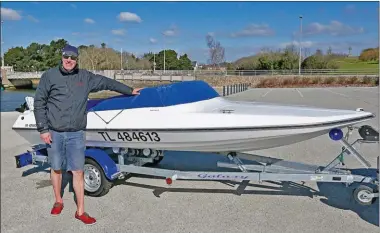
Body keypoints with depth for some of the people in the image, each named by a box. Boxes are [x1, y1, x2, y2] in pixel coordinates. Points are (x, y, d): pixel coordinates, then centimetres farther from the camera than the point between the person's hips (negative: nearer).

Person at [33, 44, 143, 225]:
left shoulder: (85, 77, 6)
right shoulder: (49, 76, 0)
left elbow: (106, 82, 17)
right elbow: (39, 103, 1)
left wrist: (130, 90, 22)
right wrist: (43, 129, -4)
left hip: (76, 134, 1)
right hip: (54, 133, 0)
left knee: (78, 171, 1)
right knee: (56, 168, 14)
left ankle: (80, 211, 12)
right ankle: (58, 201, 37)